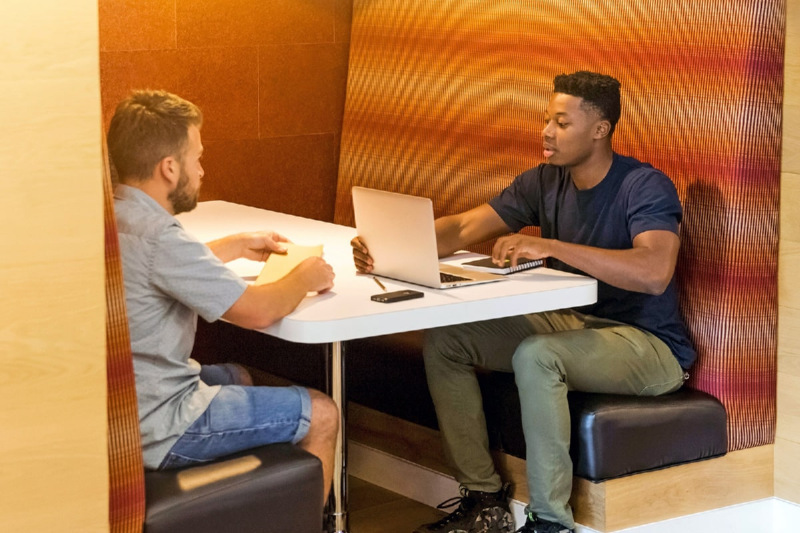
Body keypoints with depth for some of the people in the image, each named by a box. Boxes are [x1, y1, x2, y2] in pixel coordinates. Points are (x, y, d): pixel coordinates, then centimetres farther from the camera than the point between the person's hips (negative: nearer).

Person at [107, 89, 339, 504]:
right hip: (153, 431, -10)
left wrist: (237, 245, 27)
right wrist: (306, 277, -1)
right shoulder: (155, 235, -25)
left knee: (237, 376, 33)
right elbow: (256, 311, -20)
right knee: (321, 415, 1)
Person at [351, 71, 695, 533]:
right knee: (445, 340, -5)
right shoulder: (545, 182, 3)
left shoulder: (646, 187, -18)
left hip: (651, 346, -8)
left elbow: (654, 272, -35)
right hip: (572, 323, 8)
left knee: (535, 356, -35)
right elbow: (464, 228, -2)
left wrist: (550, 246, -37)